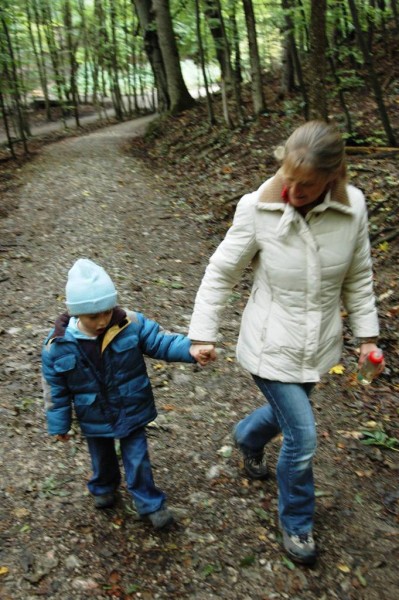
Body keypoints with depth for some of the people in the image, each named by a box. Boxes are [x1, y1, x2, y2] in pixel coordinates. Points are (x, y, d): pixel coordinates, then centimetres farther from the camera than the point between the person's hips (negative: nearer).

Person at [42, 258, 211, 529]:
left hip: (132, 412, -1)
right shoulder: (58, 345, -21)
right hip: (94, 420, 1)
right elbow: (56, 388, -9)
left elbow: (160, 341, -20)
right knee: (102, 458, 27)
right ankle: (104, 487, 59)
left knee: (138, 460, 13)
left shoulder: (132, 324, -23)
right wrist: (59, 424, 0)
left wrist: (190, 349, -39)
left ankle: (151, 503, 36)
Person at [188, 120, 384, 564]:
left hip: (319, 345, 4)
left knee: (285, 411, 24)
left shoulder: (353, 207, -12)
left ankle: (246, 438, 61)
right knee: (302, 438, 0)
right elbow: (220, 274, -9)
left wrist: (367, 332, 6)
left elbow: (358, 278, 2)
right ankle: (296, 524, 29)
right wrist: (202, 333, -7)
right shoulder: (258, 208, -20)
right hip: (271, 345, -4)